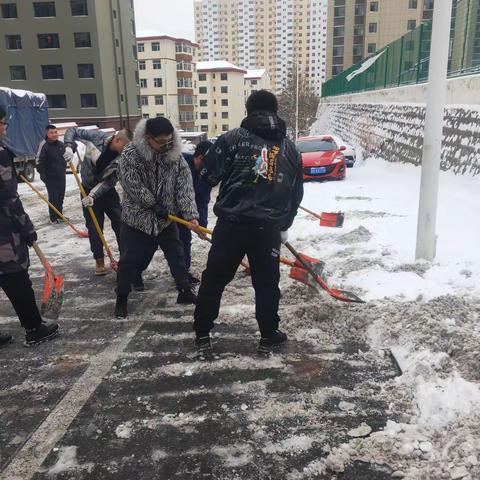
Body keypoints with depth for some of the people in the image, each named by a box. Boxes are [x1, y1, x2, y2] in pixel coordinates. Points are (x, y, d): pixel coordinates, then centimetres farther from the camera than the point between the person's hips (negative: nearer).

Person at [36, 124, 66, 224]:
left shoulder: (61, 144, 8)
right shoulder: (44, 145, -12)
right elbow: (39, 161, -15)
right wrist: (42, 173, -21)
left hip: (61, 175, 7)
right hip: (50, 176, -7)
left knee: (61, 197, 13)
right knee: (53, 198, -6)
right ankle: (54, 217, 1)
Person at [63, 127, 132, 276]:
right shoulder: (98, 137, -20)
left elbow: (109, 181, -20)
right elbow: (72, 131, -11)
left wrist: (94, 195, -30)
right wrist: (69, 147, -30)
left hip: (107, 191, 1)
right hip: (88, 189, -1)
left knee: (120, 223, -3)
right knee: (94, 227, 2)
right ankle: (99, 260, 16)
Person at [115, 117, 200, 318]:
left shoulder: (175, 156, -7)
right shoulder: (130, 154, -17)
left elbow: (185, 187, -12)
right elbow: (133, 186, -21)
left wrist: (191, 215, -22)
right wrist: (153, 205, -21)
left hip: (167, 218, 3)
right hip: (136, 217, -3)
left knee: (177, 255, 10)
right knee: (129, 260, 4)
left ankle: (185, 291, 26)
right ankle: (121, 299, 21)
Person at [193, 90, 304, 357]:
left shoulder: (233, 138, 1)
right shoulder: (290, 148, 12)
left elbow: (209, 176, 0)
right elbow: (297, 194, 17)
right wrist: (284, 226, 28)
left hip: (232, 223, -2)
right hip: (269, 228, 2)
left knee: (214, 278, 11)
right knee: (267, 283, 16)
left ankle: (202, 335, 20)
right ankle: (269, 336, 27)